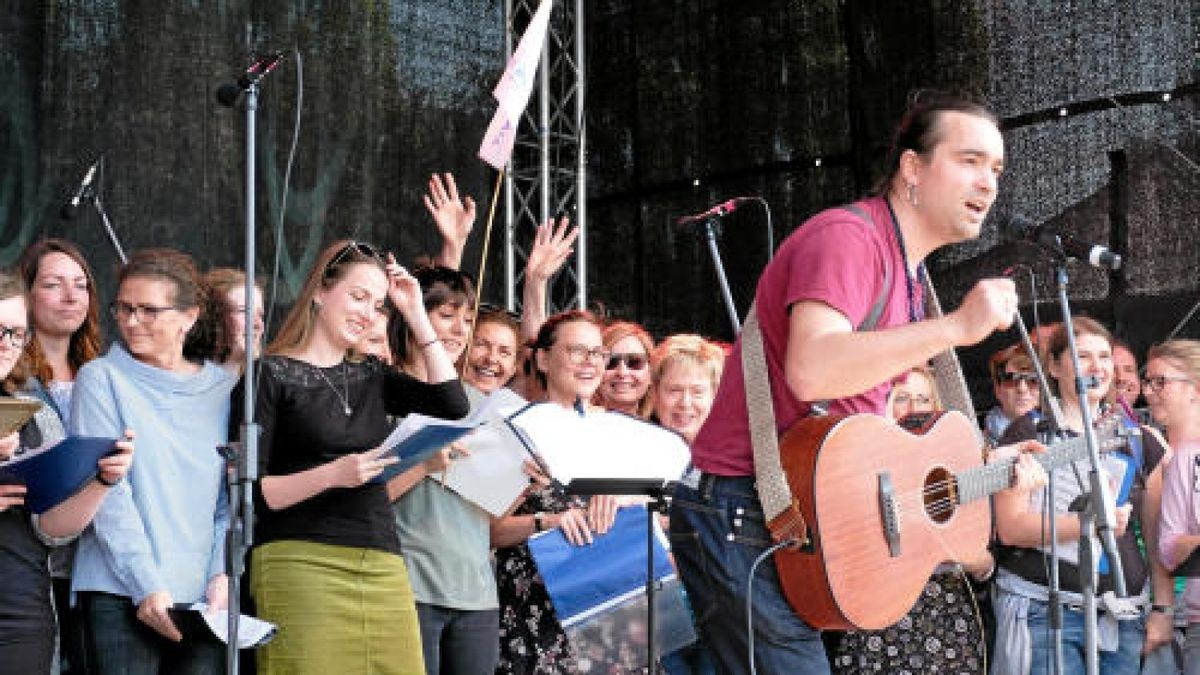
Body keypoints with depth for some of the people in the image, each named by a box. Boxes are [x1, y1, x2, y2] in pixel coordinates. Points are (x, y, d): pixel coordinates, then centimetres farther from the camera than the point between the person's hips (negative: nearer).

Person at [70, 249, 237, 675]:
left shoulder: (223, 388, 11)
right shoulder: (100, 379, 3)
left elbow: (232, 499, 10)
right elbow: (107, 495, -6)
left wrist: (223, 575, -4)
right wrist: (147, 586, -13)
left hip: (203, 598, 3)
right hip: (120, 594, -3)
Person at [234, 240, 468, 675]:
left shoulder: (370, 376, 19)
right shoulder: (271, 374, 1)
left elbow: (453, 403, 6)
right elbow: (250, 492, -5)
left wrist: (415, 314, 10)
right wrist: (333, 474, -19)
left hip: (383, 567, 5)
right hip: (300, 562, -5)